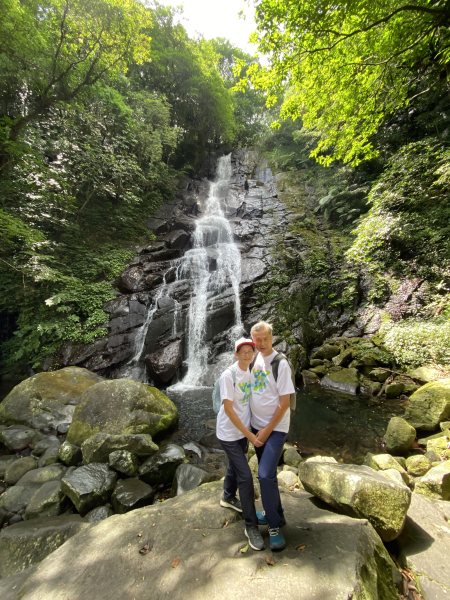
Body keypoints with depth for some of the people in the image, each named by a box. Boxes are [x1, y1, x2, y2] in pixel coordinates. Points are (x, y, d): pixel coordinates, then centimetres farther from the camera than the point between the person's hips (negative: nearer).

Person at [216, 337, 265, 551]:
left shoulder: (251, 373, -3)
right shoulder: (228, 375, -24)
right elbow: (228, 408, -23)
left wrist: (248, 431, 4)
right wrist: (249, 435, -20)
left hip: (243, 430, 7)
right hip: (229, 433, -6)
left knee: (235, 465, 25)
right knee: (245, 476, -2)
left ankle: (228, 497, 51)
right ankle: (251, 525, 18)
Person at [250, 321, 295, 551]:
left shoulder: (281, 364, -18)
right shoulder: (254, 359, 1)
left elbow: (285, 402, -17)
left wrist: (267, 431, -14)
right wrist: (256, 427, 8)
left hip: (275, 428, -6)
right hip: (256, 425, 6)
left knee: (266, 475, -7)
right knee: (265, 473, 17)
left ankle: (274, 525, 16)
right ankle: (275, 514, 38)